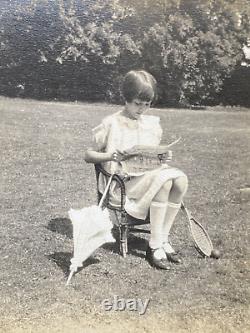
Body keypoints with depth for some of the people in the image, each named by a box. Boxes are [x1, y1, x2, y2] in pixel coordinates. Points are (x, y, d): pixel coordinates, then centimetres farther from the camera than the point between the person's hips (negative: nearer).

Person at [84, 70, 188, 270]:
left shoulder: (152, 124, 12)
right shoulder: (111, 124, -3)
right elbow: (88, 155, -1)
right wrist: (111, 156, -20)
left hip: (149, 177, 5)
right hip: (121, 184, -5)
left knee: (180, 178, -25)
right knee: (163, 178, -32)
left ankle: (163, 240, -14)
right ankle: (154, 247, -23)